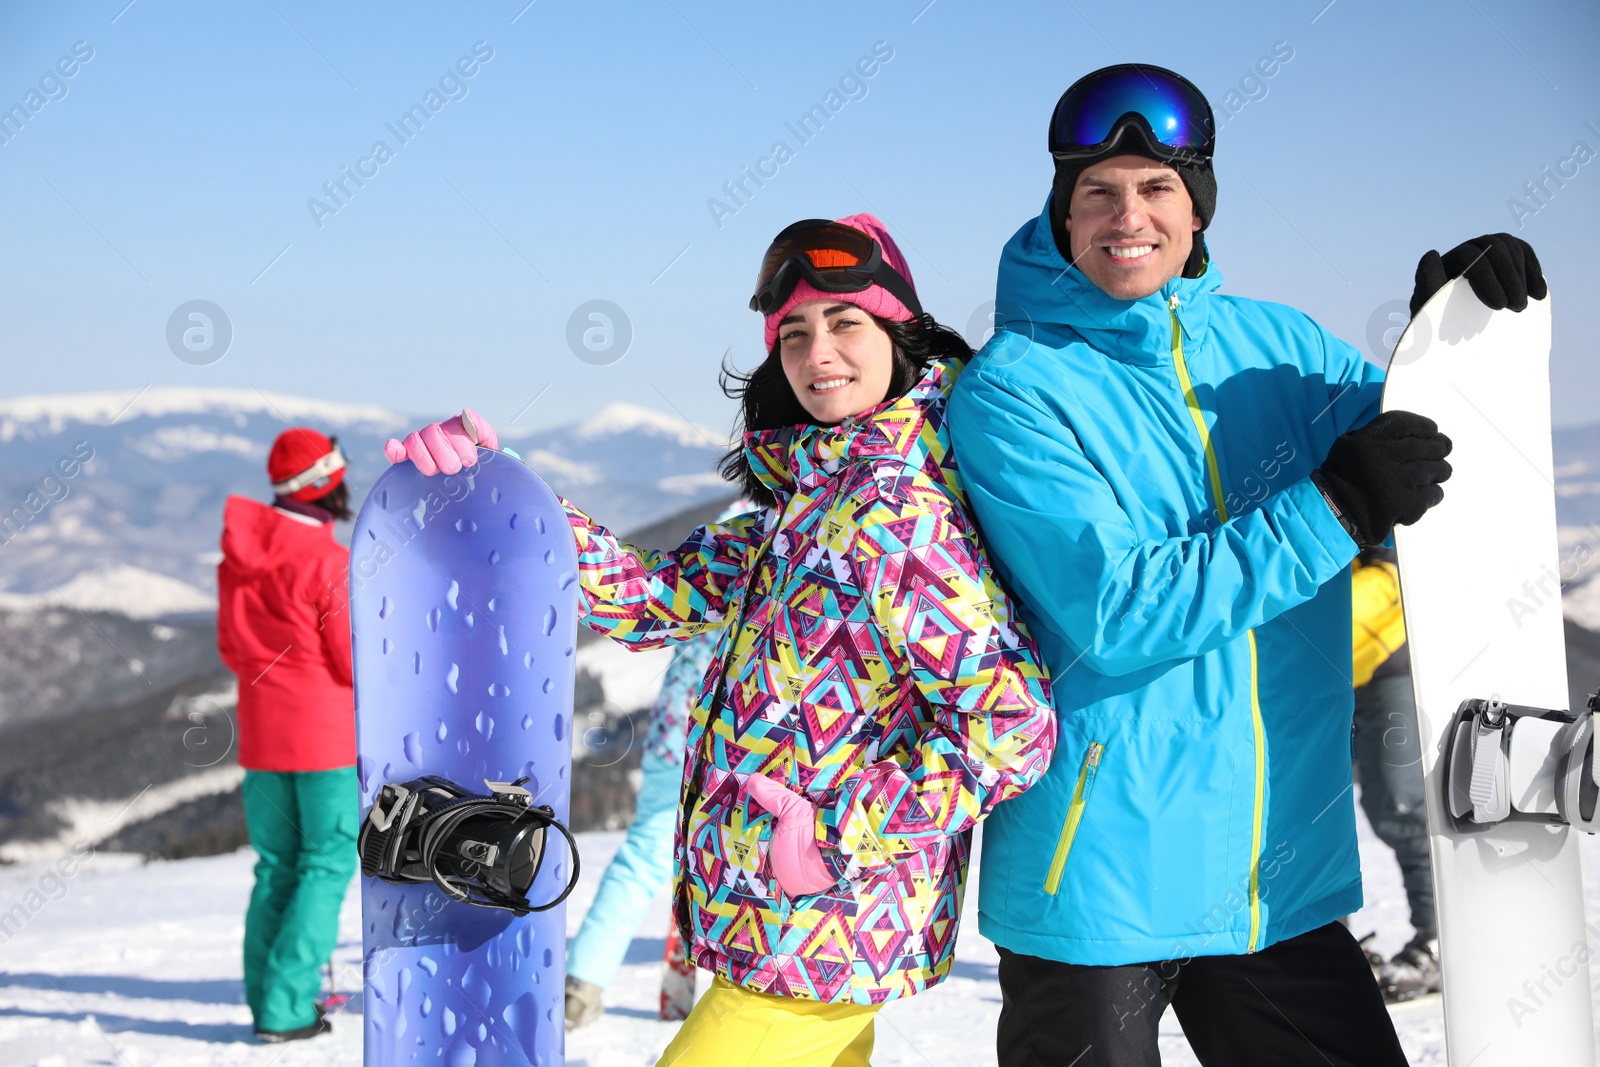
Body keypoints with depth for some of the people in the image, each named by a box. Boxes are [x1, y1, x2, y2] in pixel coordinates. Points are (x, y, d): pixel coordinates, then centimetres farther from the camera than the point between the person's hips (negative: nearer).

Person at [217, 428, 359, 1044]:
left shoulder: (236, 556, 4)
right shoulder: (330, 561, -17)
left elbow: (231, 650, 12)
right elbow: (356, 664, -14)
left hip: (261, 735, 6)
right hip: (326, 737, -6)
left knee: (276, 865, 16)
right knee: (326, 866, 1)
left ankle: (263, 997, 15)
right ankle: (287, 1008, -3)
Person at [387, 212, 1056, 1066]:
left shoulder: (895, 517, -18)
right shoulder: (798, 510, 10)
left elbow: (1013, 724, -23)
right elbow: (652, 596, 7)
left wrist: (842, 832, -20)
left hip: (820, 934, -9)